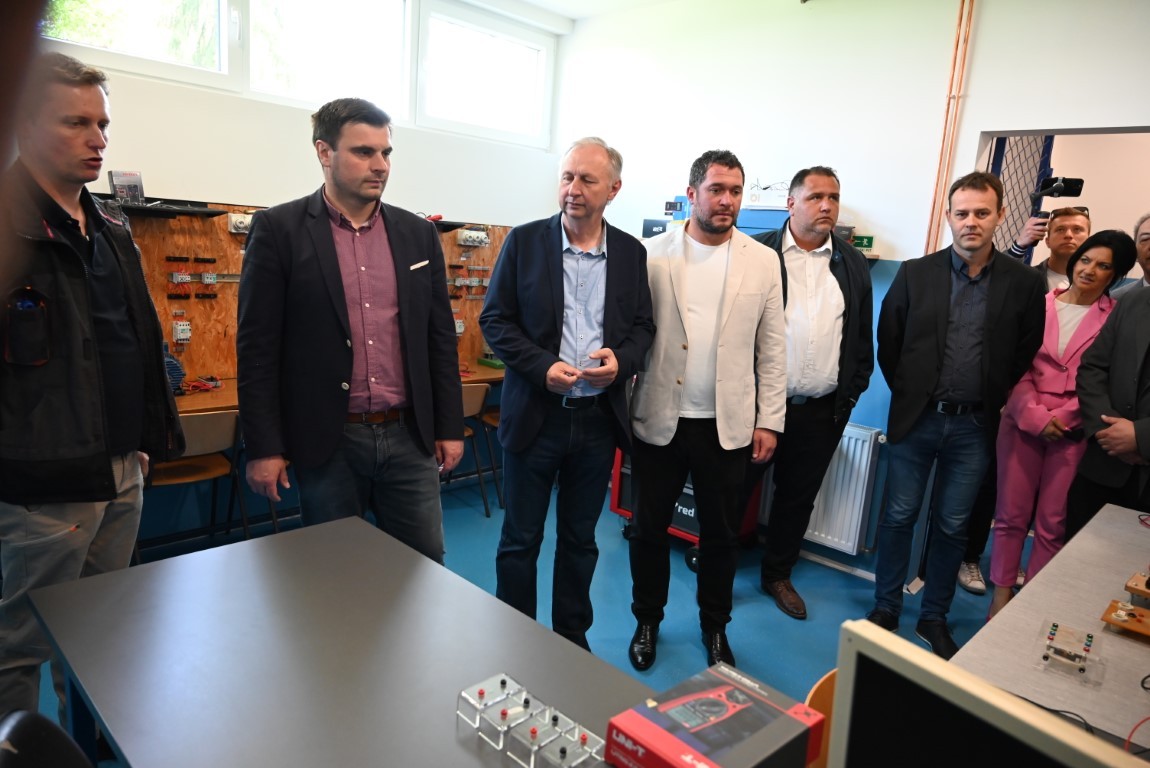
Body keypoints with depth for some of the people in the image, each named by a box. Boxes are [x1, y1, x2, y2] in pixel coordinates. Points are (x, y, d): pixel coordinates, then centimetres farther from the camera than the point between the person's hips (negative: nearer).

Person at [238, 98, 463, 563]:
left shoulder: (418, 233, 7)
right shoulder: (279, 229, -4)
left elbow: (440, 336, 9)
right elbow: (257, 345, -5)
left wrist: (450, 426, 7)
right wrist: (263, 447, -7)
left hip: (409, 436, 3)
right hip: (327, 442, -2)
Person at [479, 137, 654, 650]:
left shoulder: (631, 253, 4)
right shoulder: (524, 241, -2)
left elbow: (642, 325, 9)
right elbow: (495, 319, -3)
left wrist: (621, 359, -12)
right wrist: (542, 366, -17)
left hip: (599, 417, 2)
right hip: (535, 414, -2)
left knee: (580, 539, 16)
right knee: (520, 540, 10)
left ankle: (571, 637, 35)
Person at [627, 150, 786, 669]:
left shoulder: (763, 261, 2)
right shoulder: (654, 254, -2)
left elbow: (772, 348, 4)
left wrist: (769, 421, 2)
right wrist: (622, 407, -5)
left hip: (728, 425, 1)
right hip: (659, 419, 0)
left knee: (720, 533, 15)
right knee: (649, 527, 13)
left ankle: (715, 626, 38)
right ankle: (647, 621, 35)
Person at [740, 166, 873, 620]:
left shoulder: (852, 264, 9)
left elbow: (862, 334, 12)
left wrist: (852, 392, 6)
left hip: (821, 411, 4)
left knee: (798, 499, 16)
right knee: (733, 492, 9)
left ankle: (778, 575, 35)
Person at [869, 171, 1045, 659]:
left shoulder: (1024, 283, -2)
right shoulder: (915, 273, -2)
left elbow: (1024, 353, 7)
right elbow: (888, 343, 4)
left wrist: (991, 400, 6)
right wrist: (909, 393, 5)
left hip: (974, 426, 1)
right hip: (916, 419, 0)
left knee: (952, 526, 11)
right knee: (899, 517, 8)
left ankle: (933, 618, 28)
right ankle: (885, 609, 24)